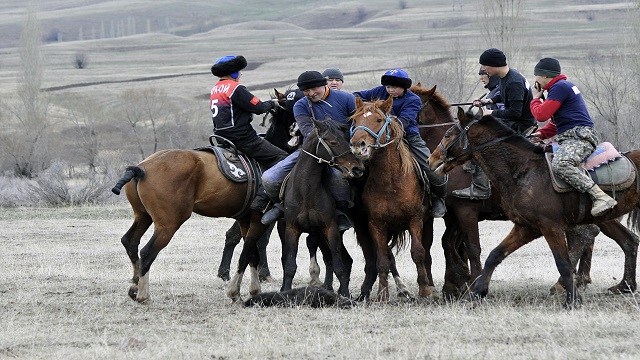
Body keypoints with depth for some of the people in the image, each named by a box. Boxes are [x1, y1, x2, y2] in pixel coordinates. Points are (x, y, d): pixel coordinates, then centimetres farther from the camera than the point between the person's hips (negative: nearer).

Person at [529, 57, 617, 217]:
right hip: (569, 138, 12)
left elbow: (541, 115, -14)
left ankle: (601, 197, -42)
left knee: (560, 164, -36)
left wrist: (535, 98, 6)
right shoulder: (564, 86, 25)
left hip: (580, 136, -12)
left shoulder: (560, 87, -9)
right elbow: (556, 122, 32)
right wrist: (541, 134, 15)